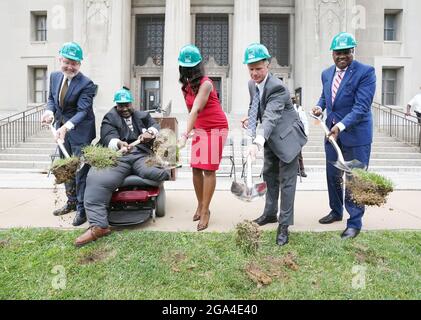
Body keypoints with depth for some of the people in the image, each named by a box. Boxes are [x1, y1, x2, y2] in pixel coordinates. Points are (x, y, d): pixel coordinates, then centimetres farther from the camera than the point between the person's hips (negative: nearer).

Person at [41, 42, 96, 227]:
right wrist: (49, 111, -9)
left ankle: (82, 209, 10)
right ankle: (71, 202, 35)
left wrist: (66, 126, -37)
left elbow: (83, 111, -23)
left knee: (80, 170, -4)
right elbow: (52, 98, 13)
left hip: (80, 132, -7)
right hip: (62, 128, 8)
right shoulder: (54, 76, 4)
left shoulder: (86, 84, -17)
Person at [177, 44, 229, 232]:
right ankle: (200, 204, 18)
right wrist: (192, 130, -7)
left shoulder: (205, 84, -18)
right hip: (199, 129, 6)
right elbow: (191, 110, 5)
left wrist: (185, 135, -38)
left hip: (216, 128, -6)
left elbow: (196, 110, -30)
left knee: (209, 170, -6)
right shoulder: (186, 86, 5)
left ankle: (205, 210, 3)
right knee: (196, 168, 2)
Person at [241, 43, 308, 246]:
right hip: (270, 138, 9)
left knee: (286, 180, -5)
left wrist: (257, 142, -54)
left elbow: (271, 117, -40)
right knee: (269, 175, 18)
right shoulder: (252, 84, -1)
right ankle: (270, 213, 36)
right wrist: (250, 119, -8)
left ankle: (284, 226, 5)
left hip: (287, 137, -9)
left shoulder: (277, 87, -27)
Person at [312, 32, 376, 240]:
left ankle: (355, 222, 14)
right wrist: (320, 106, 1)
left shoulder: (365, 72, -12)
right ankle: (336, 211, 35)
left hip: (355, 134, -6)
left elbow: (361, 106, -20)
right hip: (332, 131, 6)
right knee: (332, 175, 15)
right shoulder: (326, 74, 9)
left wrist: (342, 125, -31)